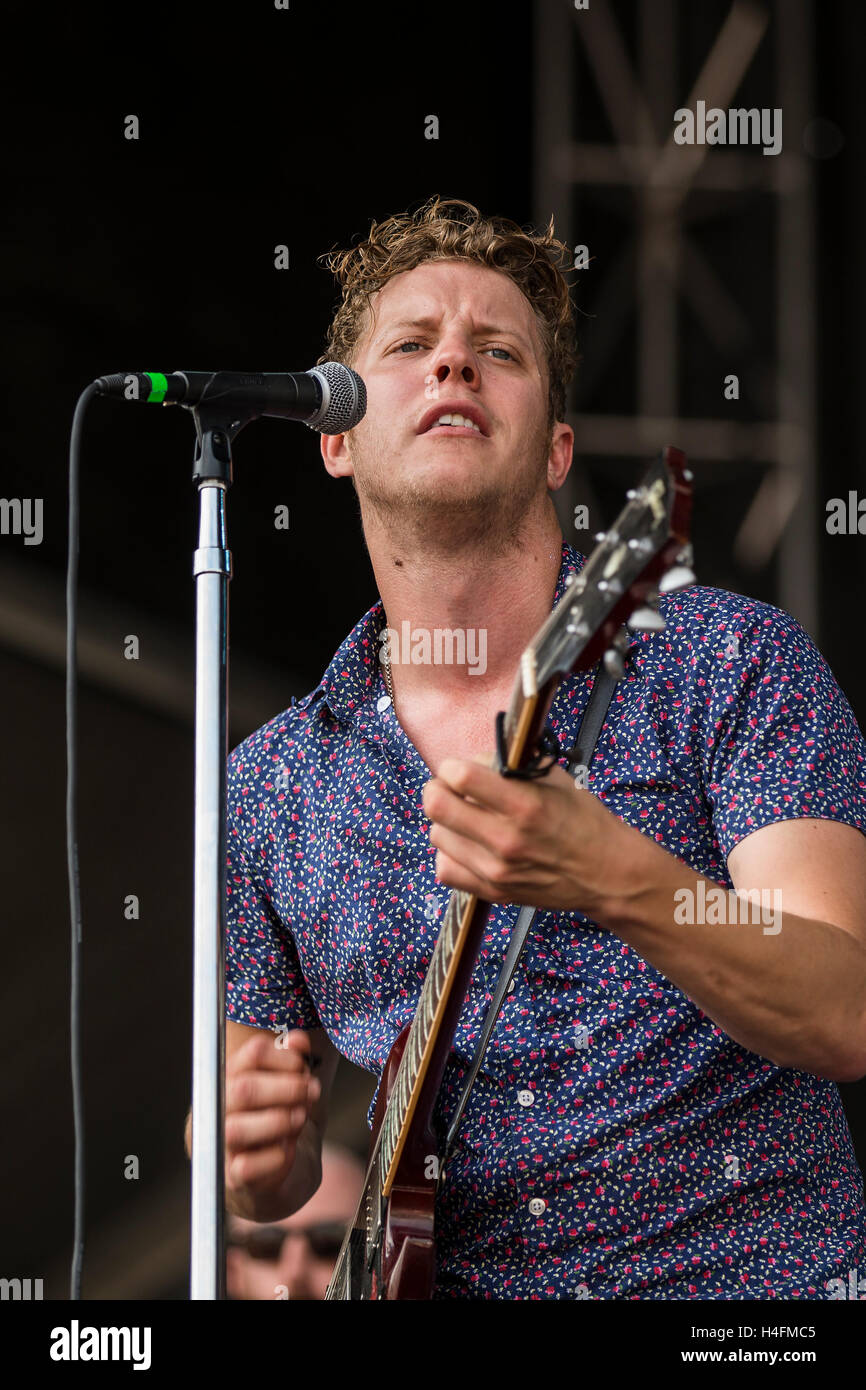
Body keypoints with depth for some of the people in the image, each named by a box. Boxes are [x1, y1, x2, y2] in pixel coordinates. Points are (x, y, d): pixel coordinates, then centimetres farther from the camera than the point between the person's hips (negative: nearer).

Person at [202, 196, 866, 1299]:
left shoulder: (733, 661, 1)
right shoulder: (262, 787, 10)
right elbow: (275, 1181, 16)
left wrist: (625, 885, -27)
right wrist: (259, 1154, -6)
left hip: (754, 1266, -3)